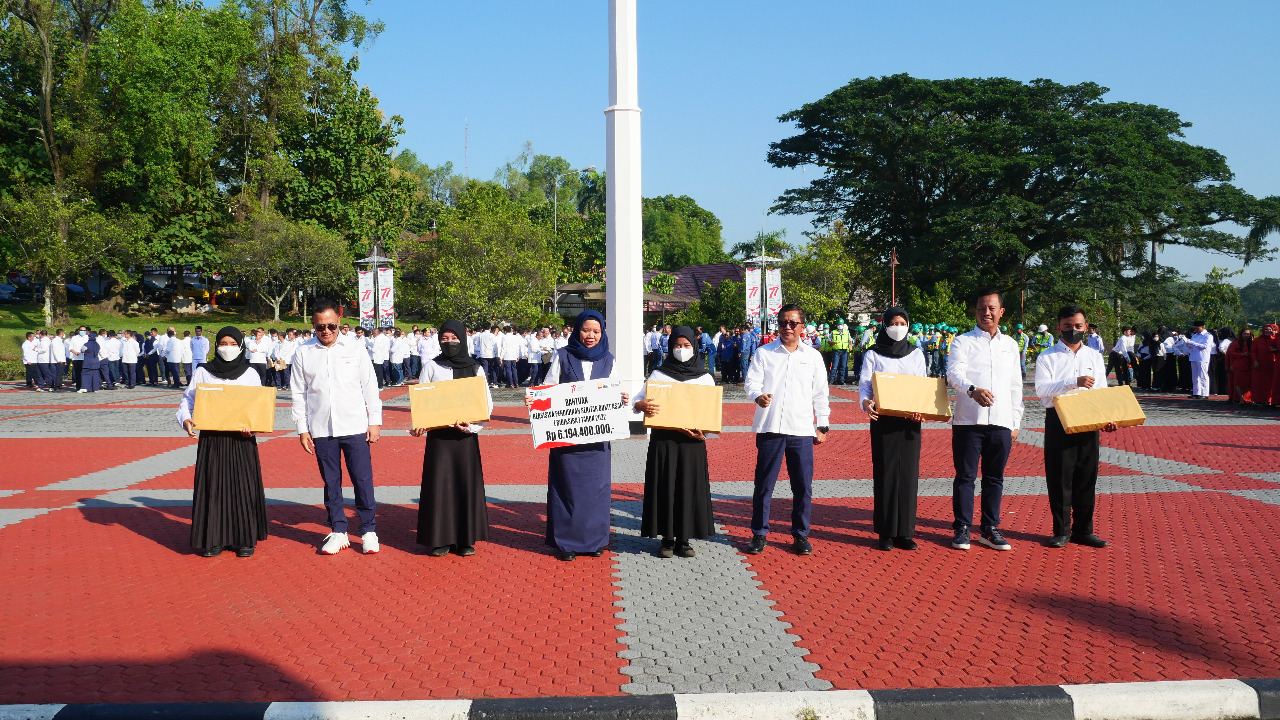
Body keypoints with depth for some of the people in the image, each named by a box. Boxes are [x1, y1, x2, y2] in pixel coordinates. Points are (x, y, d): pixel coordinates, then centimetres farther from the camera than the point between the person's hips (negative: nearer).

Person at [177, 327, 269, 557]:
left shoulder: (250, 374, 9)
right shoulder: (202, 372, 7)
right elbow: (188, 399, 7)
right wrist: (185, 419, -14)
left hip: (242, 440, 0)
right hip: (211, 439, 0)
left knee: (243, 486, 0)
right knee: (212, 488, -1)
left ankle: (245, 539, 10)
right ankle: (212, 540, 10)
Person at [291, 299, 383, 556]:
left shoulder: (355, 349, 3)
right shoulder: (303, 353, 6)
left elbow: (370, 387, 5)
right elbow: (299, 393, 7)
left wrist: (375, 421, 1)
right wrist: (302, 429, 3)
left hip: (355, 427, -1)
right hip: (321, 429, 1)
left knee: (363, 479, -1)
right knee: (331, 482, 7)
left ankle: (368, 530, 10)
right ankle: (338, 531, 17)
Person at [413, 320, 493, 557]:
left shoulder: (475, 369, 8)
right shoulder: (431, 367, 7)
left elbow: (487, 403, 3)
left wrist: (472, 425, -15)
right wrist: (419, 427, -14)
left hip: (466, 435, 1)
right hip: (438, 434, -1)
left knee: (467, 483, 1)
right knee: (438, 484, -3)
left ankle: (465, 539, 11)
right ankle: (439, 539, 7)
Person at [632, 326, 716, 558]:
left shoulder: (705, 377, 8)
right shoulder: (658, 374, 7)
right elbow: (640, 397, 0)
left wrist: (703, 433, -13)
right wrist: (641, 405, -25)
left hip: (692, 441, 1)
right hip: (663, 439, 0)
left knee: (689, 488, 2)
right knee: (664, 488, 0)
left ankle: (684, 540, 13)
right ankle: (667, 539, 11)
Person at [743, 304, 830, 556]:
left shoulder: (813, 356, 10)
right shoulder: (764, 353, 6)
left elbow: (820, 393, 12)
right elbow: (752, 381, -2)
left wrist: (822, 426, 9)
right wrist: (758, 395, -24)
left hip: (802, 430, 1)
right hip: (769, 428, -1)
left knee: (803, 485, 3)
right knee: (764, 483, 3)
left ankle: (801, 535, 17)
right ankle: (759, 533, 15)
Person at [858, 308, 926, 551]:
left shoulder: (916, 354, 14)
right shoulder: (873, 354, 6)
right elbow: (864, 383, -4)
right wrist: (865, 402, -26)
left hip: (910, 421, 3)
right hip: (883, 420, -2)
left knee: (908, 474, 1)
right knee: (885, 474, -4)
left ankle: (905, 532, 7)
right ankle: (885, 533, 2)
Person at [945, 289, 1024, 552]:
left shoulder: (1010, 344, 16)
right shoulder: (962, 341, 3)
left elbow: (1016, 386, 19)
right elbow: (954, 373, -14)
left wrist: (1016, 422, 14)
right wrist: (973, 390, -34)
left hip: (1001, 422, 3)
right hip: (968, 421, -3)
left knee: (994, 478, 8)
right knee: (965, 475, 1)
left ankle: (990, 529, 17)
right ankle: (962, 528, 10)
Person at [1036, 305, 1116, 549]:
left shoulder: (1094, 356, 14)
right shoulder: (1047, 357, 1)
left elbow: (1102, 392, 14)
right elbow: (1042, 389, -12)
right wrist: (1074, 382, -23)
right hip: (1058, 423, -4)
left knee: (1087, 478, 7)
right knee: (1059, 478, -1)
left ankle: (1083, 530, 17)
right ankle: (1061, 531, 9)